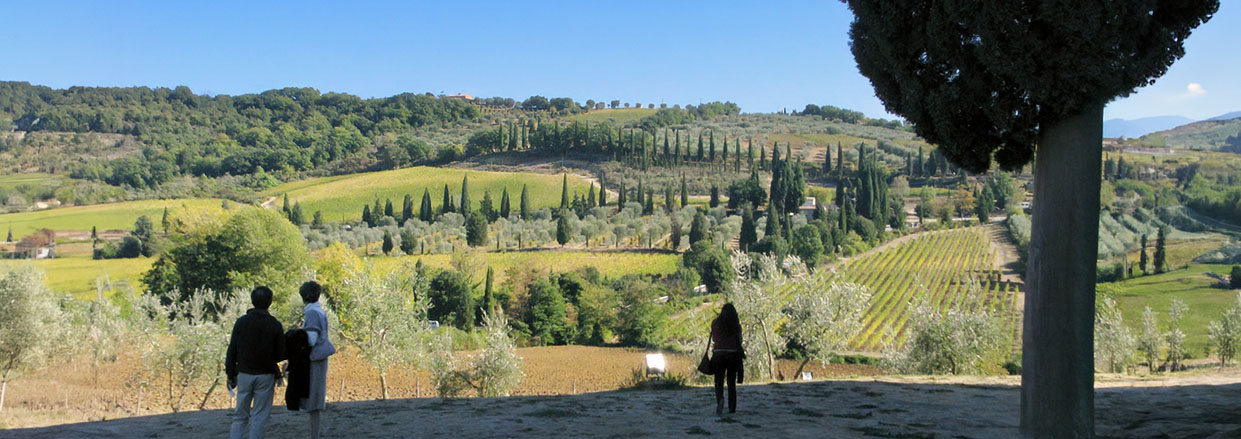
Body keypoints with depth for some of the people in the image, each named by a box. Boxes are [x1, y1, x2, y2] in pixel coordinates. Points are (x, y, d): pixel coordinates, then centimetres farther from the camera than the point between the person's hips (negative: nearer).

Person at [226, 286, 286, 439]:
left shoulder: (241, 322, -4)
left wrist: (230, 374, 7)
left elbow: (232, 351, -2)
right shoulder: (275, 325, -8)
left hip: (244, 374, 2)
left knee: (240, 415, 12)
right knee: (259, 416, 5)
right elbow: (280, 354, -5)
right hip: (265, 375, -2)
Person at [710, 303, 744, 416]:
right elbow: (739, 341, -1)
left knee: (719, 381, 5)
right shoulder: (736, 324, -2)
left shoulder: (715, 322, 0)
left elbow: (713, 339, 7)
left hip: (719, 354, -1)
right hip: (733, 354, 1)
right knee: (732, 382, 13)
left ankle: (720, 399, -24)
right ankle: (732, 408, 12)